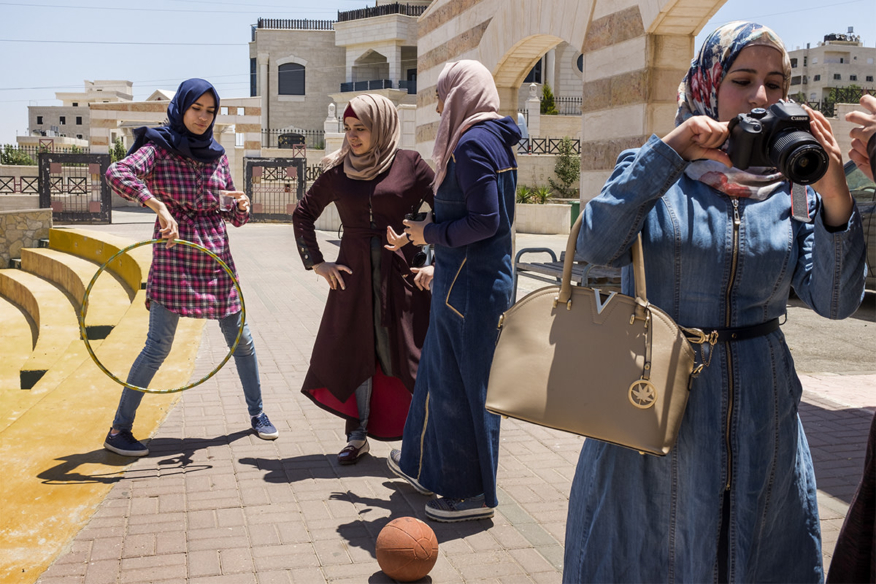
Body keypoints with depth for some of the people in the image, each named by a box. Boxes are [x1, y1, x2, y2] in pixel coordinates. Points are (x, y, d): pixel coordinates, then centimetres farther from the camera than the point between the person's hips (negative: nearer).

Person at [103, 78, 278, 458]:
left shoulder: (217, 155, 11)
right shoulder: (159, 149, -3)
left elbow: (234, 217, 14)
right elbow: (117, 173, -24)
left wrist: (241, 205, -9)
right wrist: (159, 206, -35)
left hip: (217, 261, 5)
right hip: (173, 259, -5)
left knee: (241, 340, 8)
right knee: (158, 347, -6)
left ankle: (257, 413, 27)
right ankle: (119, 430, 9)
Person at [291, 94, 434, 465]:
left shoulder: (410, 165, -3)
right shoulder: (338, 172, 6)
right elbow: (303, 215, 18)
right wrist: (315, 262, 9)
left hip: (401, 274, -3)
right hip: (353, 275, 3)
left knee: (404, 354, -2)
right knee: (355, 354, 7)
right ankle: (358, 437, 20)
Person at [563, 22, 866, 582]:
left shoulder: (792, 188, 5)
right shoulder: (654, 171, -1)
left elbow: (834, 301, -6)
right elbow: (598, 246, -20)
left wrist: (834, 197, -19)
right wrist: (671, 150, -24)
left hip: (759, 411, 3)